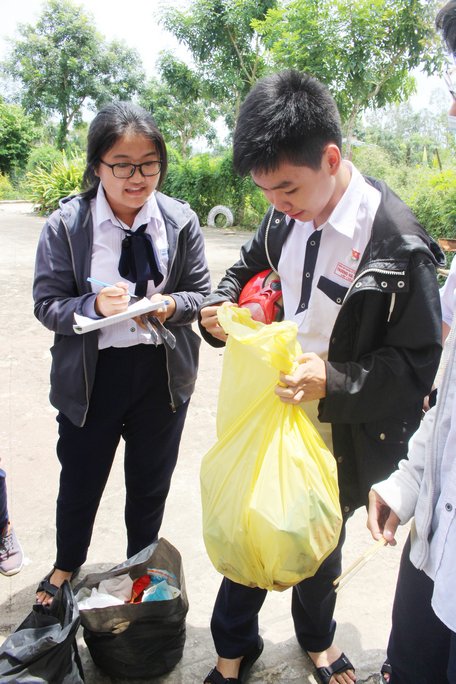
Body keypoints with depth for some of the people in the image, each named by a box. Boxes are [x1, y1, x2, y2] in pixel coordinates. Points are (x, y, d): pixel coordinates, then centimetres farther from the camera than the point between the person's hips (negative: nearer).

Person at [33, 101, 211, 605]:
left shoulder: (180, 220, -7)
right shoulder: (66, 224, -12)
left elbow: (200, 293, -1)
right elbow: (47, 304, -9)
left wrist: (171, 305, -22)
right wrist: (94, 306, -29)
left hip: (163, 371, 2)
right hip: (91, 373, -1)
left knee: (151, 483, 20)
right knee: (80, 480, 17)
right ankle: (66, 567, 49)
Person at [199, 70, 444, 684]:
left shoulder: (397, 243, -24)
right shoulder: (285, 218, -7)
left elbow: (418, 362, -18)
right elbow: (249, 269, 12)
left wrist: (335, 380, -33)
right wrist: (221, 306, -9)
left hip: (341, 433, -4)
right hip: (271, 410, 4)